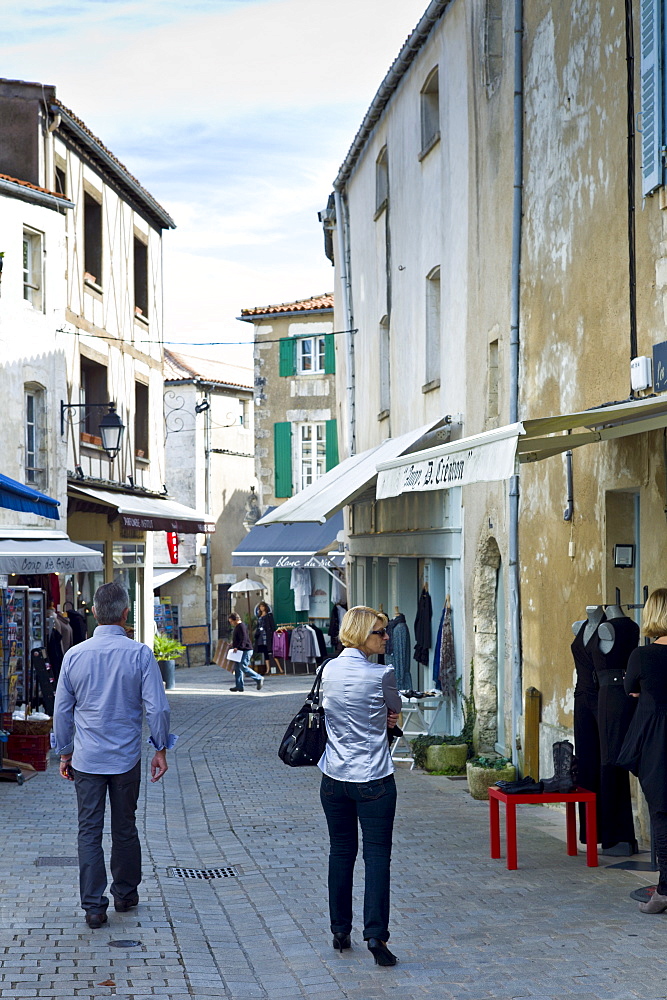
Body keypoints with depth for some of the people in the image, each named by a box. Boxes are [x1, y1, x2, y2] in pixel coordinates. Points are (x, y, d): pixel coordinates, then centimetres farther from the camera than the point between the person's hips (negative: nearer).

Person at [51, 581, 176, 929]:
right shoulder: (140, 654, -9)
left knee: (89, 831, 3)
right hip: (126, 757, 0)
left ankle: (94, 906, 0)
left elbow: (62, 710, 5)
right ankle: (126, 894, 27)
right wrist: (160, 749, 3)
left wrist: (65, 752, 15)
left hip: (86, 759, 0)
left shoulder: (75, 655, -3)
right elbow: (157, 707, -8)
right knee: (125, 828, 14)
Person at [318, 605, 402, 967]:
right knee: (377, 855, -1)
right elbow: (396, 710, 5)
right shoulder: (381, 674, -13)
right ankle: (376, 934, -8)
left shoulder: (329, 670, 3)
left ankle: (340, 931, 22)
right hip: (373, 780, -5)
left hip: (334, 778, 5)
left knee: (341, 852, 15)